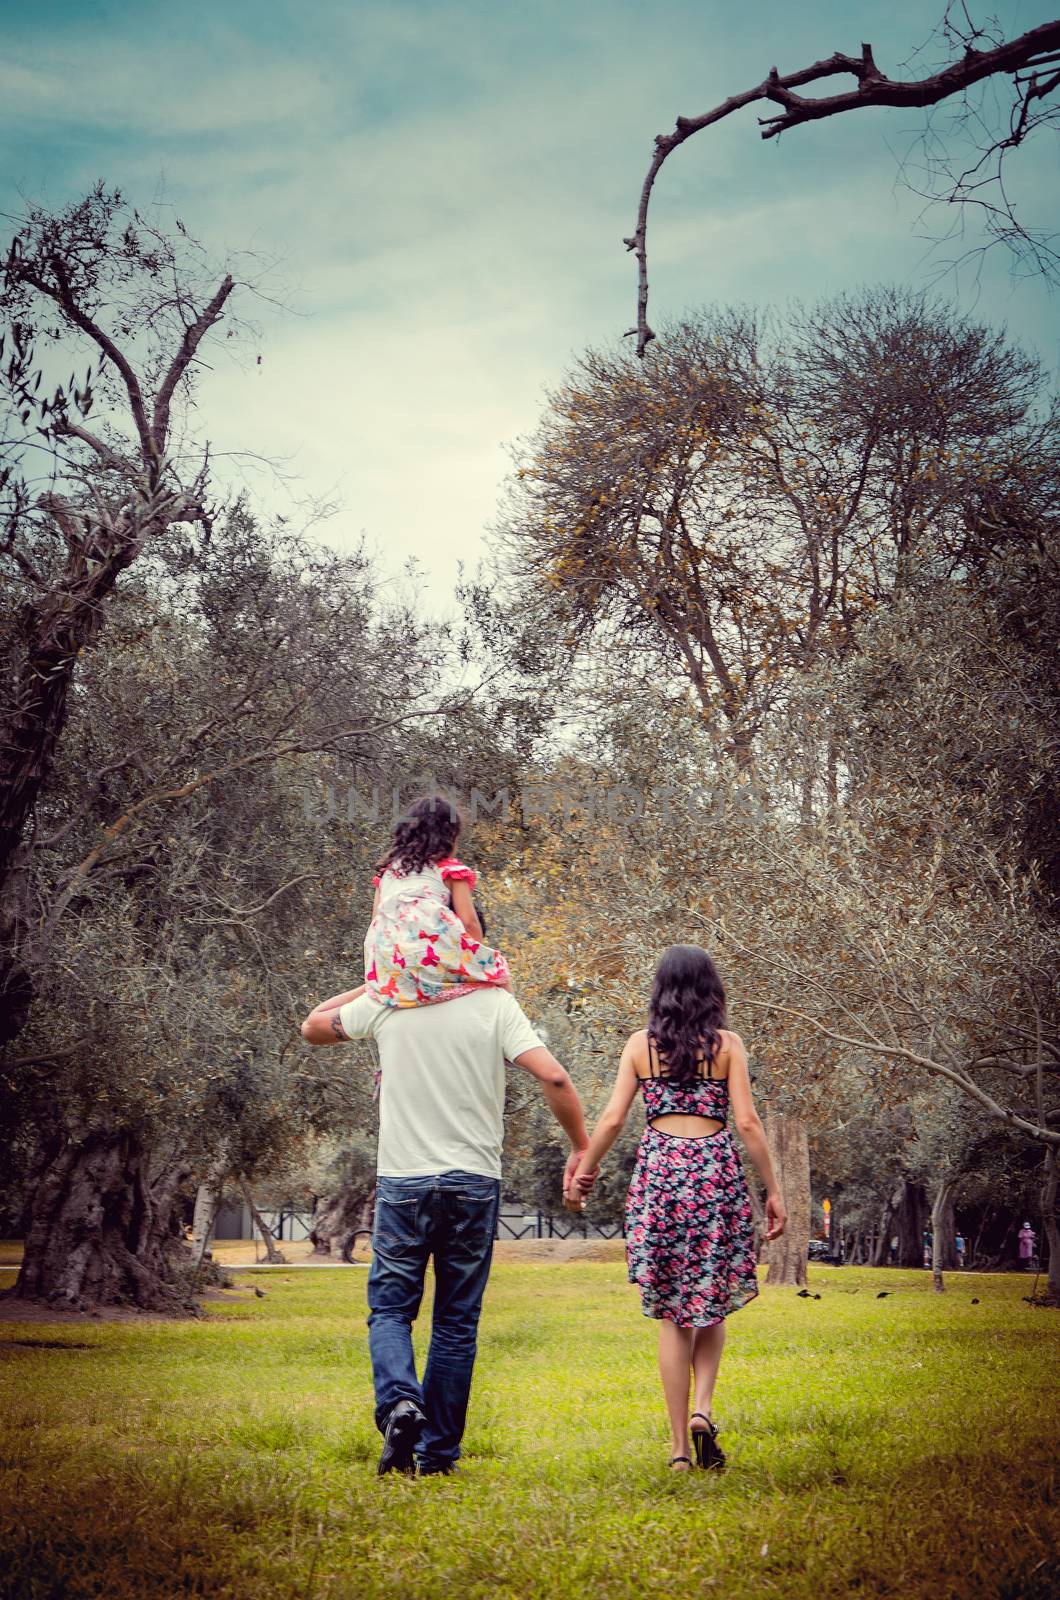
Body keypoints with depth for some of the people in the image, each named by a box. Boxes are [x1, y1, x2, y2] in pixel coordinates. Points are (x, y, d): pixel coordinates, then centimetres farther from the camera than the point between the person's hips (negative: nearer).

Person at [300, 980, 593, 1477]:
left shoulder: (384, 1005, 0)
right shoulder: (495, 1003, -3)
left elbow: (312, 1027, 17)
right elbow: (553, 1078, -13)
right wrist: (581, 1148, -1)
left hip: (403, 1181, 0)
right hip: (474, 1182, 0)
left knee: (390, 1309, 10)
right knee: (456, 1322, 10)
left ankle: (399, 1401, -17)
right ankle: (438, 1454, 14)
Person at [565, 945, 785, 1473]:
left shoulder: (640, 1045, 6)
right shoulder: (727, 1044, 2)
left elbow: (612, 1119, 3)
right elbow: (747, 1122, -3)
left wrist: (582, 1175, 15)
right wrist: (773, 1191, 3)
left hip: (658, 1171, 1)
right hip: (716, 1169, -1)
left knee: (671, 1314, 7)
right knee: (712, 1304, 15)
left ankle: (679, 1443, 6)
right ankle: (702, 1409, -5)